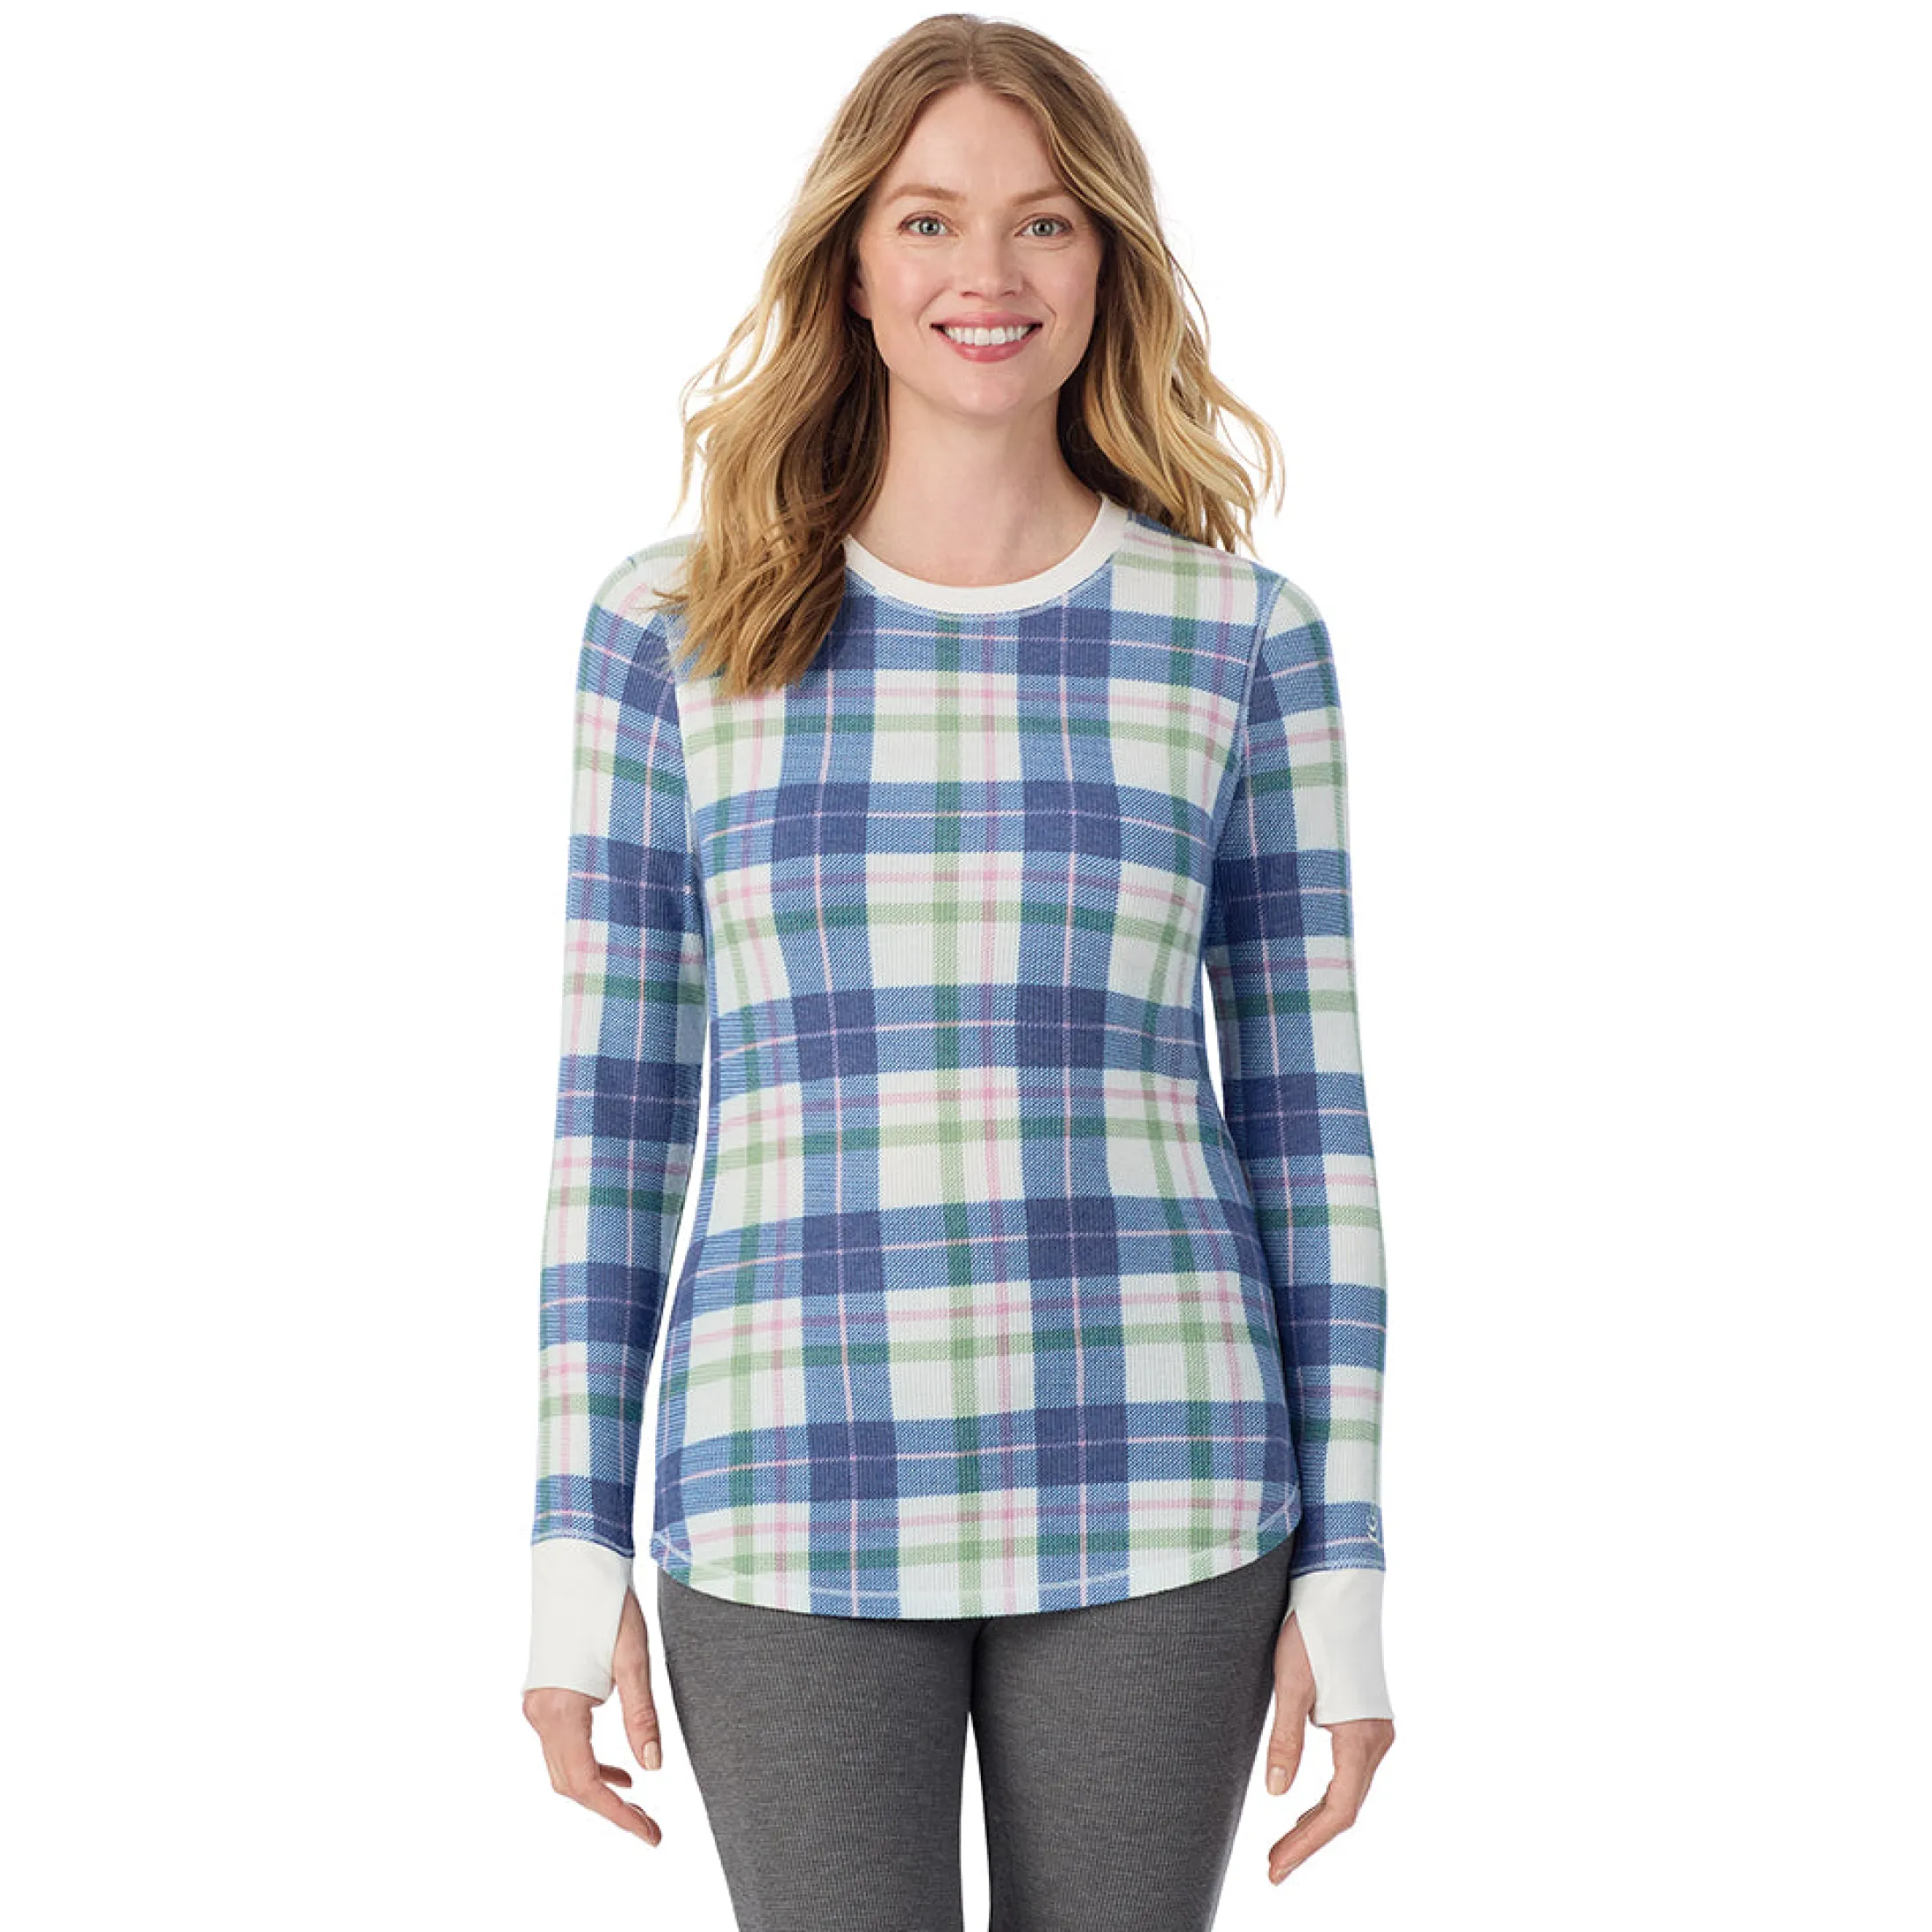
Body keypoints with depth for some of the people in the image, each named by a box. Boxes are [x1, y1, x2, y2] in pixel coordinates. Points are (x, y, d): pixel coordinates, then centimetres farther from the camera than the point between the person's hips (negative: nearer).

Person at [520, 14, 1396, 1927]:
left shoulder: (1241, 637, 3)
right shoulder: (675, 629, 3)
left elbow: (1306, 1115, 4)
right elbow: (614, 1106, 4)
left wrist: (1346, 1570, 2)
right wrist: (576, 1556, 2)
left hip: (1149, 1494, 1)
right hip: (798, 1496, 0)